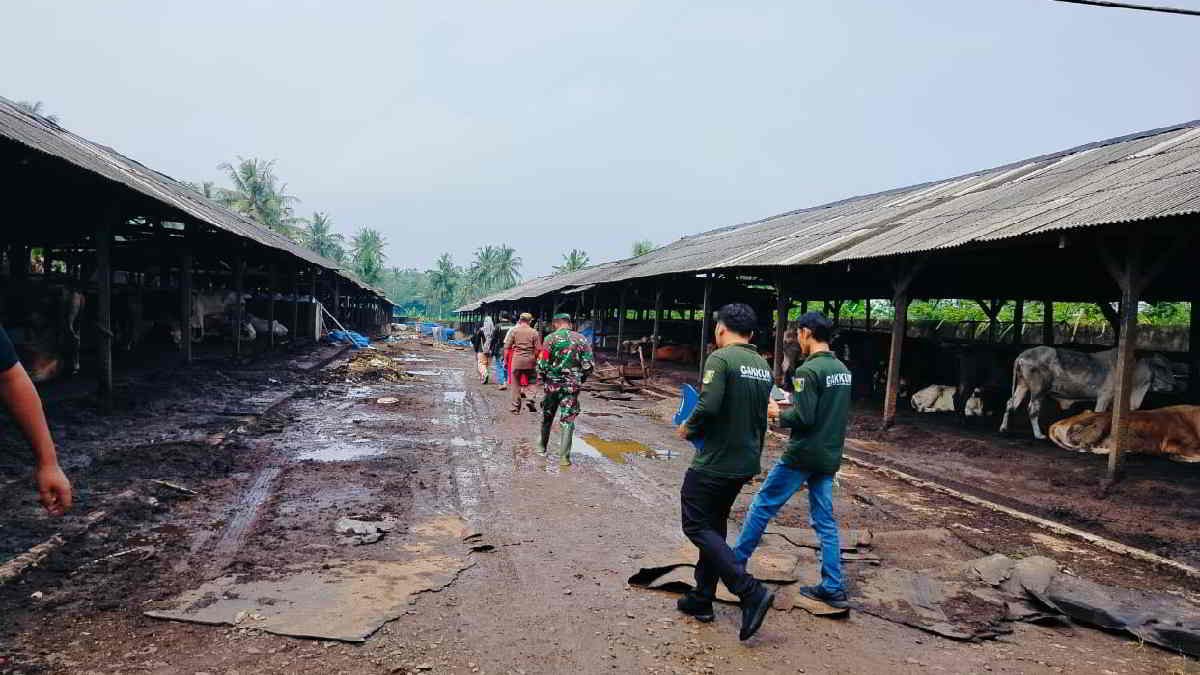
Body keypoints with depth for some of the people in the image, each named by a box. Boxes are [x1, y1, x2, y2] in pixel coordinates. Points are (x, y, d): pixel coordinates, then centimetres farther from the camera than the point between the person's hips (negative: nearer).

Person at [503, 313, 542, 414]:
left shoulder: (514, 330, -1)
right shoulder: (534, 332, -1)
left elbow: (507, 347, -3)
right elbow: (538, 349, -3)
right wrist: (534, 359, 11)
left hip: (517, 360, 0)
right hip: (530, 360, 0)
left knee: (516, 384, 8)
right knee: (531, 381, 18)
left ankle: (516, 408, 12)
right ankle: (529, 399, -4)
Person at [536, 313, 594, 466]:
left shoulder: (550, 338, -5)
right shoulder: (581, 339, 1)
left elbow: (542, 363, -9)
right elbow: (589, 364, -1)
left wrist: (543, 378, 7)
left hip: (553, 383, 0)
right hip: (572, 386, 0)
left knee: (547, 417, 19)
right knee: (568, 420, 3)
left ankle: (542, 446, 35)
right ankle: (564, 456, -3)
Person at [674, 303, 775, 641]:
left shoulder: (720, 358, -16)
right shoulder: (763, 366, 9)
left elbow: (708, 406, -27)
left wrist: (688, 429, -8)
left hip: (714, 462, -8)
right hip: (745, 463, 8)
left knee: (697, 526, 2)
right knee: (714, 526, 18)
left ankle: (751, 592, -7)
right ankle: (701, 599, 24)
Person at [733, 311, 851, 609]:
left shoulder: (808, 370, -18)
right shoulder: (842, 369, 8)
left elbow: (803, 418, -22)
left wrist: (777, 412, -5)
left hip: (802, 456, -8)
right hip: (830, 458, 8)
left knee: (763, 505, 7)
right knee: (825, 521, 11)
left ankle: (737, 560, 19)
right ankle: (833, 588, 13)